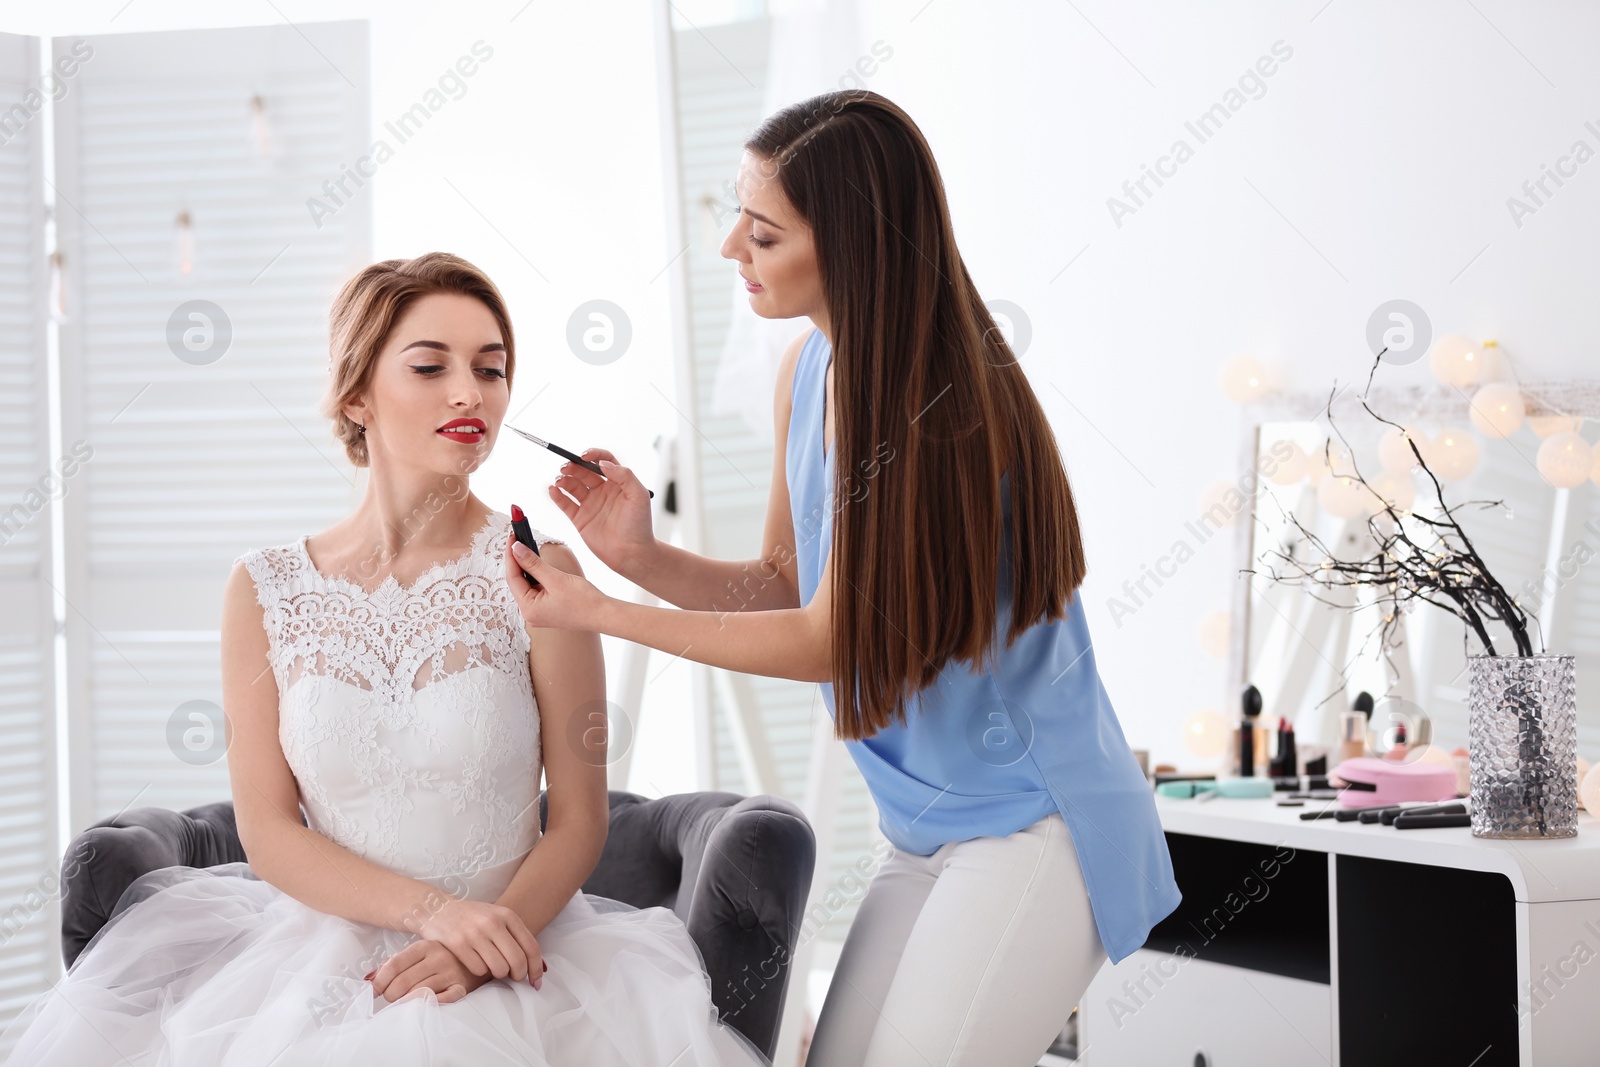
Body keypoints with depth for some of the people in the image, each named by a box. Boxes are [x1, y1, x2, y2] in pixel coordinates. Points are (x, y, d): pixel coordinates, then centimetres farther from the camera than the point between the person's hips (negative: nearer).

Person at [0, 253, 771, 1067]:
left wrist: (477, 948, -18)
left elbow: (579, 821, -1)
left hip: (512, 944, -3)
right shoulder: (264, 592, 4)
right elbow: (267, 830, 1)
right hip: (326, 947, 3)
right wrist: (430, 909, -14)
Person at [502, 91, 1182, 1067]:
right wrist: (642, 556, -9)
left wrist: (598, 614, -13)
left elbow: (828, 639, -16)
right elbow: (782, 586, 9)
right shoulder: (810, 368, 2)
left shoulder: (947, 410, -23)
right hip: (925, 827, 8)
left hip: (1035, 827, -8)